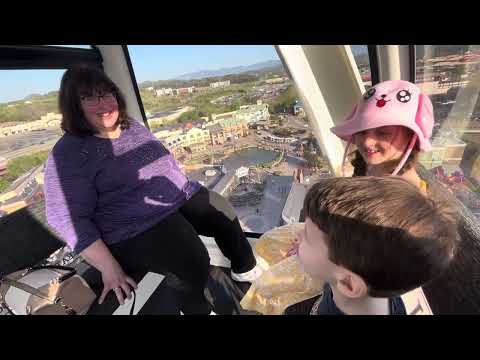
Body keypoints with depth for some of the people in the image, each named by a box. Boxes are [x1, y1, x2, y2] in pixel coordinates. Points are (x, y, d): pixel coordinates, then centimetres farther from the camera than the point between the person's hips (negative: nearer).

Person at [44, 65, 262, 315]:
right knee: (194, 266, -26)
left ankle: (245, 269, 22)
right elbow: (69, 219, -15)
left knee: (226, 214, -3)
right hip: (137, 227, -7)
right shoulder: (69, 154, -10)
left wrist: (186, 188, 21)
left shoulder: (132, 126, 11)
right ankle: (196, 307, 8)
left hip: (181, 198, 7)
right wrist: (109, 268, -20)